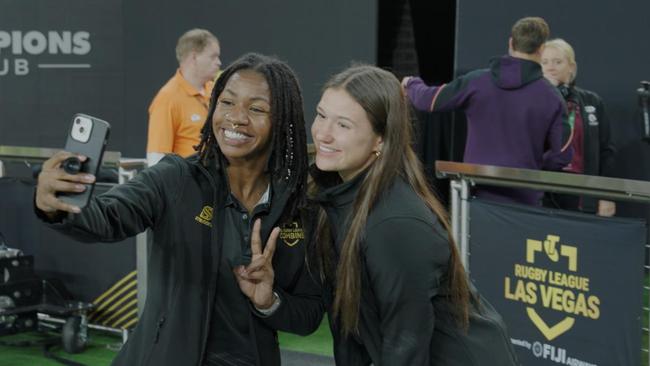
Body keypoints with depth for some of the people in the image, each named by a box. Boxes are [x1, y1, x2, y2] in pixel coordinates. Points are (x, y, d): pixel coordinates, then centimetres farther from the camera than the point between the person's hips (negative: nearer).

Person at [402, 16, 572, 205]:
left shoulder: (476, 81, -3)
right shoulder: (550, 97, -5)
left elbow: (427, 100, 5)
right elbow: (562, 154, -3)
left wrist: (412, 83, 27)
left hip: (477, 192, 2)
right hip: (523, 198, -1)